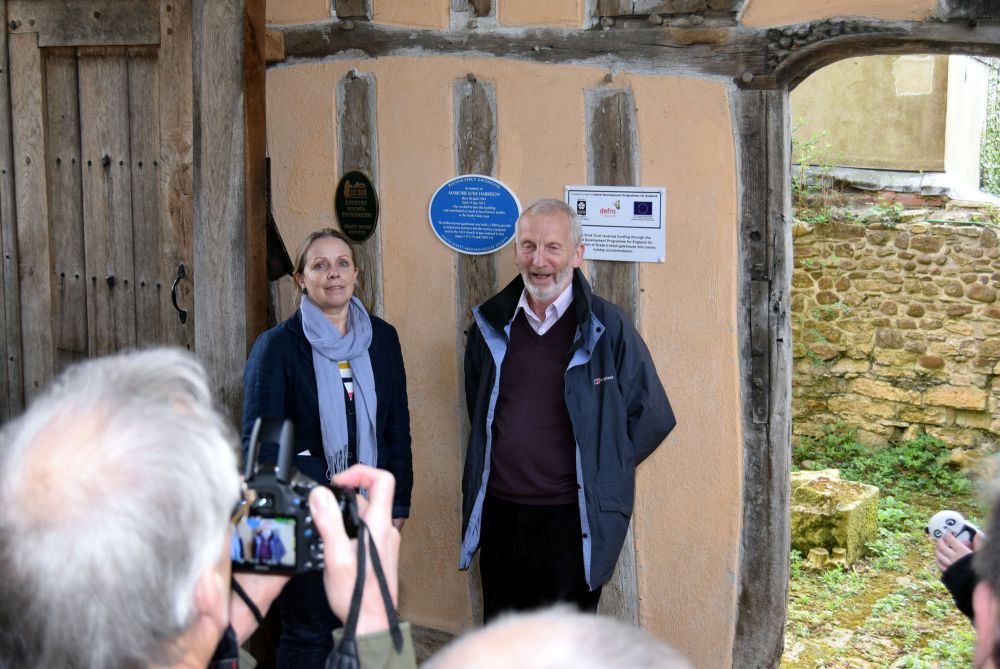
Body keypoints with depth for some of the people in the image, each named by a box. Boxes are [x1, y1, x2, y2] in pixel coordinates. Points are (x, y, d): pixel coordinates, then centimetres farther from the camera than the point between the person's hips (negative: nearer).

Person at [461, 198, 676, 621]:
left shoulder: (607, 328, -7)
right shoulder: (492, 325, 6)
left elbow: (653, 417, -1)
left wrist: (599, 474, 0)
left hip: (570, 521, -4)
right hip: (499, 513, 4)